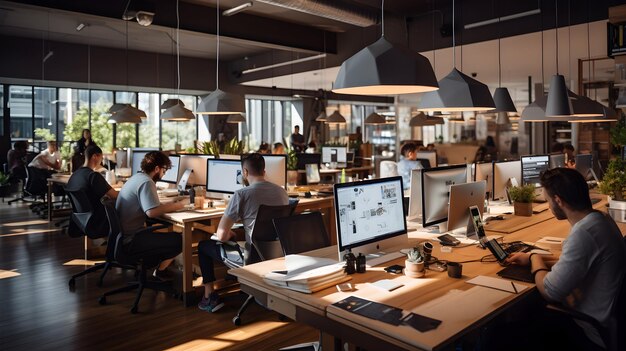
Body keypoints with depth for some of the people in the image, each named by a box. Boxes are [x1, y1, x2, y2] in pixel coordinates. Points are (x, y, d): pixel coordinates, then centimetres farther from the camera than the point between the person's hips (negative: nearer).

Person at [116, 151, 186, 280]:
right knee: (179, 240, -9)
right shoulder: (146, 182, -19)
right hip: (131, 241, -10)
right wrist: (176, 206, -17)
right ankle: (160, 271, 10)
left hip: (122, 236, 10)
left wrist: (171, 204, 7)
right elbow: (152, 212, -31)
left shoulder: (136, 177, 11)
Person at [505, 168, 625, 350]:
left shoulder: (583, 233, -30)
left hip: (594, 332, -8)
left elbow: (550, 291, -25)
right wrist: (533, 259, 5)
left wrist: (536, 260, -8)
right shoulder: (600, 218, -1)